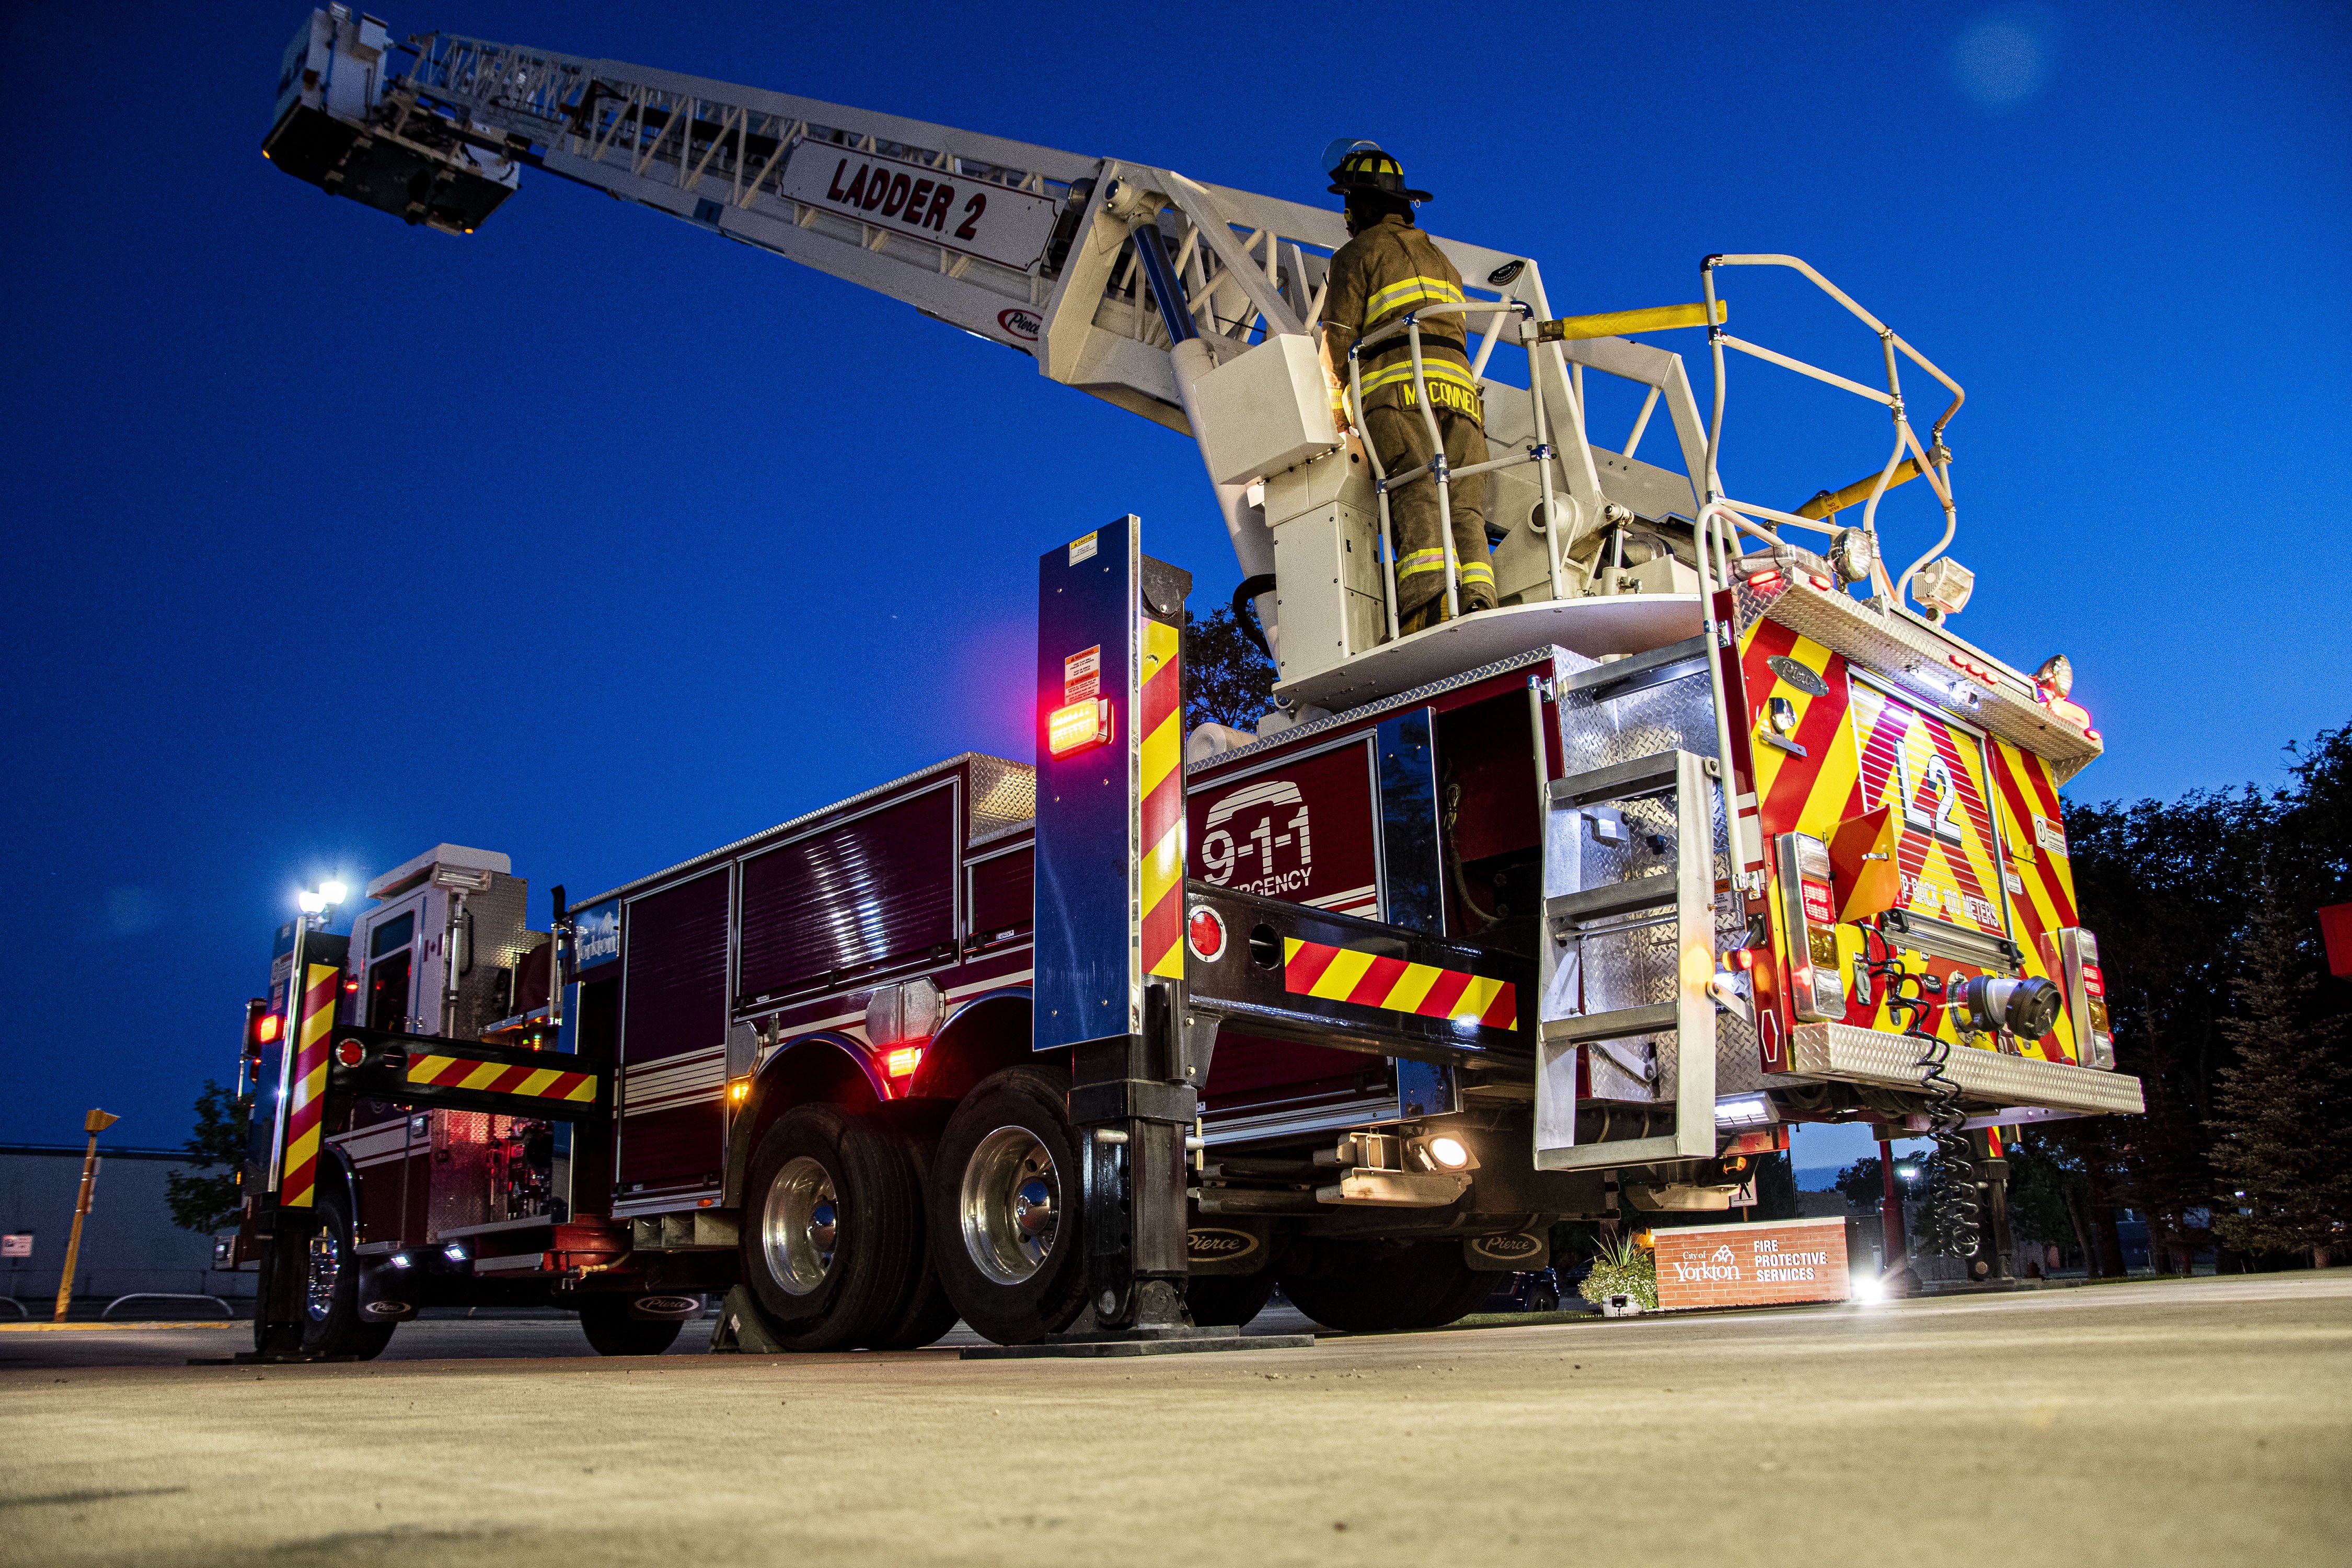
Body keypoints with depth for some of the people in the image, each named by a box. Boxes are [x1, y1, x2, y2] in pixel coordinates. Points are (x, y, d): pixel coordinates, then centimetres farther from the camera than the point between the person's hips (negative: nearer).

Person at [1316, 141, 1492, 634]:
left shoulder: (1359, 252, 13)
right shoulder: (1441, 260, 36)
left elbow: (1337, 341, 3)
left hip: (1398, 387, -6)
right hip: (1459, 387, 6)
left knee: (1416, 499, -21)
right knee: (1464, 507, -7)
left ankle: (1431, 601, -39)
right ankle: (1477, 599, -26)